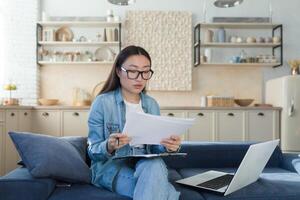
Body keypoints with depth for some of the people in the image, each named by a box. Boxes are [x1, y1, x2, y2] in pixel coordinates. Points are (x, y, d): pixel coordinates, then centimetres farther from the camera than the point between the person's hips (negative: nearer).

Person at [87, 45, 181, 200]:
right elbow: (93, 151, -6)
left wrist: (169, 147, -15)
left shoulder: (152, 104, 7)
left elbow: (155, 147, 7)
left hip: (146, 164, 4)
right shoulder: (102, 102, -7)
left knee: (155, 166, -32)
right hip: (111, 166, -4)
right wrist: (109, 146, -28)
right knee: (155, 186, -32)